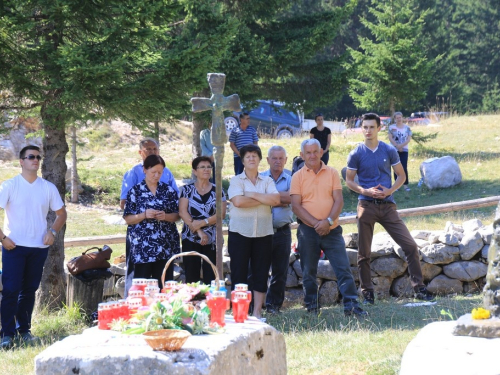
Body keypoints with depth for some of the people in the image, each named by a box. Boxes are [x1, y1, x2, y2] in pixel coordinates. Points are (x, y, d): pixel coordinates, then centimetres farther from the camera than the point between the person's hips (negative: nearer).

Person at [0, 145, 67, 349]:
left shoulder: (48, 187, 6)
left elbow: (61, 213, 15)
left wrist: (53, 232, -1)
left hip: (39, 247, 3)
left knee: (29, 290, 9)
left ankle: (24, 330, 20)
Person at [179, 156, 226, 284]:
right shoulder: (187, 190, 4)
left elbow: (221, 213, -4)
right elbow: (182, 212, -6)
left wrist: (202, 223, -16)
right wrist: (198, 231, -14)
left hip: (212, 240, 0)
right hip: (190, 239, 0)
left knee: (211, 278, -2)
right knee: (191, 278, 1)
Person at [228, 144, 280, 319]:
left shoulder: (267, 181, 11)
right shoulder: (236, 180, 3)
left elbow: (276, 199, -7)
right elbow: (238, 201, -15)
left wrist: (253, 195, -10)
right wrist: (264, 200, -7)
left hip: (263, 232, 3)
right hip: (240, 231, -2)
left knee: (261, 272, 4)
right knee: (239, 272, -1)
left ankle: (257, 312, 10)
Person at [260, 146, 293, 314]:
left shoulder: (290, 179, 6)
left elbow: (291, 197, -13)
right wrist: (281, 200, -10)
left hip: (282, 231, 1)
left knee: (280, 271, 6)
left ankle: (274, 304, 15)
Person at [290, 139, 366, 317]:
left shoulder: (332, 173, 5)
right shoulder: (298, 177, 2)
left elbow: (339, 200, -1)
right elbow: (296, 206, -5)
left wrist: (328, 221, -16)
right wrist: (316, 223, -15)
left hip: (331, 229, 0)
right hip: (307, 230, 0)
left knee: (343, 267, -6)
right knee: (308, 271, 6)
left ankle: (351, 305, -5)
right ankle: (312, 307, 16)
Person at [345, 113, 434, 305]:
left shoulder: (389, 151, 4)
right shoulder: (356, 154, 1)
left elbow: (401, 175, 10)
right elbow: (349, 181, 5)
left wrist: (390, 190, -8)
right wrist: (365, 191, -13)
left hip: (387, 205, 1)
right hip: (366, 206, -1)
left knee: (410, 246, -5)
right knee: (364, 253, 2)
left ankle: (419, 288, 3)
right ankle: (367, 293, 13)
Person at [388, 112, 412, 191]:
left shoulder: (407, 128, 7)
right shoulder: (392, 127, 4)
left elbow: (409, 139, 1)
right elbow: (390, 138, -4)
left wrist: (401, 145, -13)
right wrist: (397, 146, -13)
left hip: (404, 150, 0)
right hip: (394, 150, 0)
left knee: (404, 168, -6)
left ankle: (406, 185, -4)